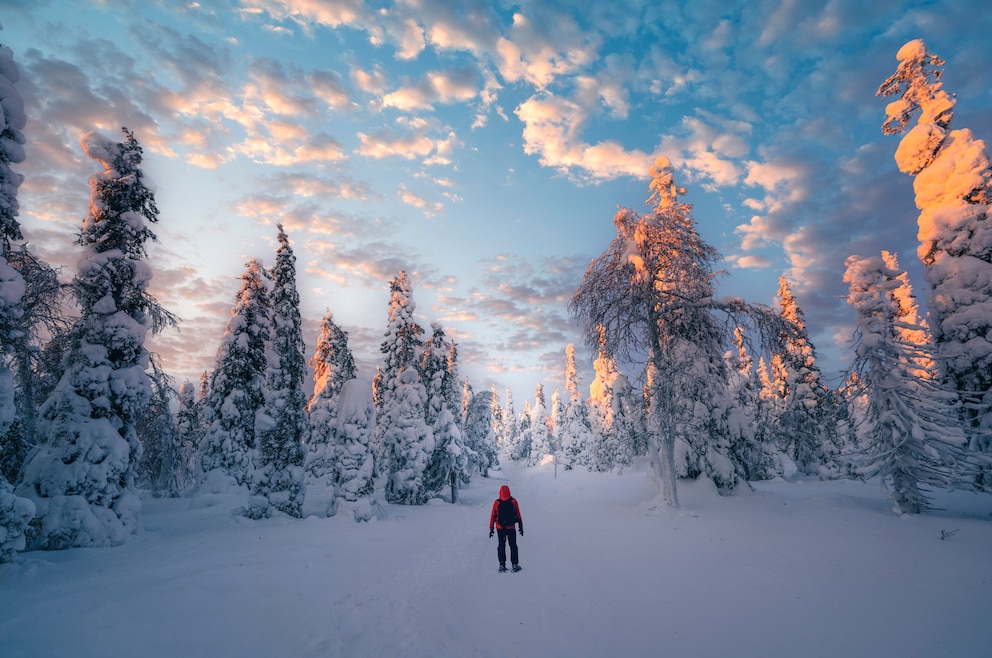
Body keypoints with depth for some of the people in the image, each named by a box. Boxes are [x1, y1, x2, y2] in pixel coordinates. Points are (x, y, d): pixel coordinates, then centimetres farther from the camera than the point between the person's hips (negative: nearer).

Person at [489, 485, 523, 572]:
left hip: (500, 528, 1)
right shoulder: (513, 501, -5)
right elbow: (518, 515, -2)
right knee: (513, 546, 11)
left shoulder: (496, 502, -4)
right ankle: (515, 565, 10)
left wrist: (491, 528, 4)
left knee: (501, 546, 11)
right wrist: (521, 527, 6)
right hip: (511, 528, 0)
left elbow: (493, 516, -2)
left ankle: (502, 565, 8)